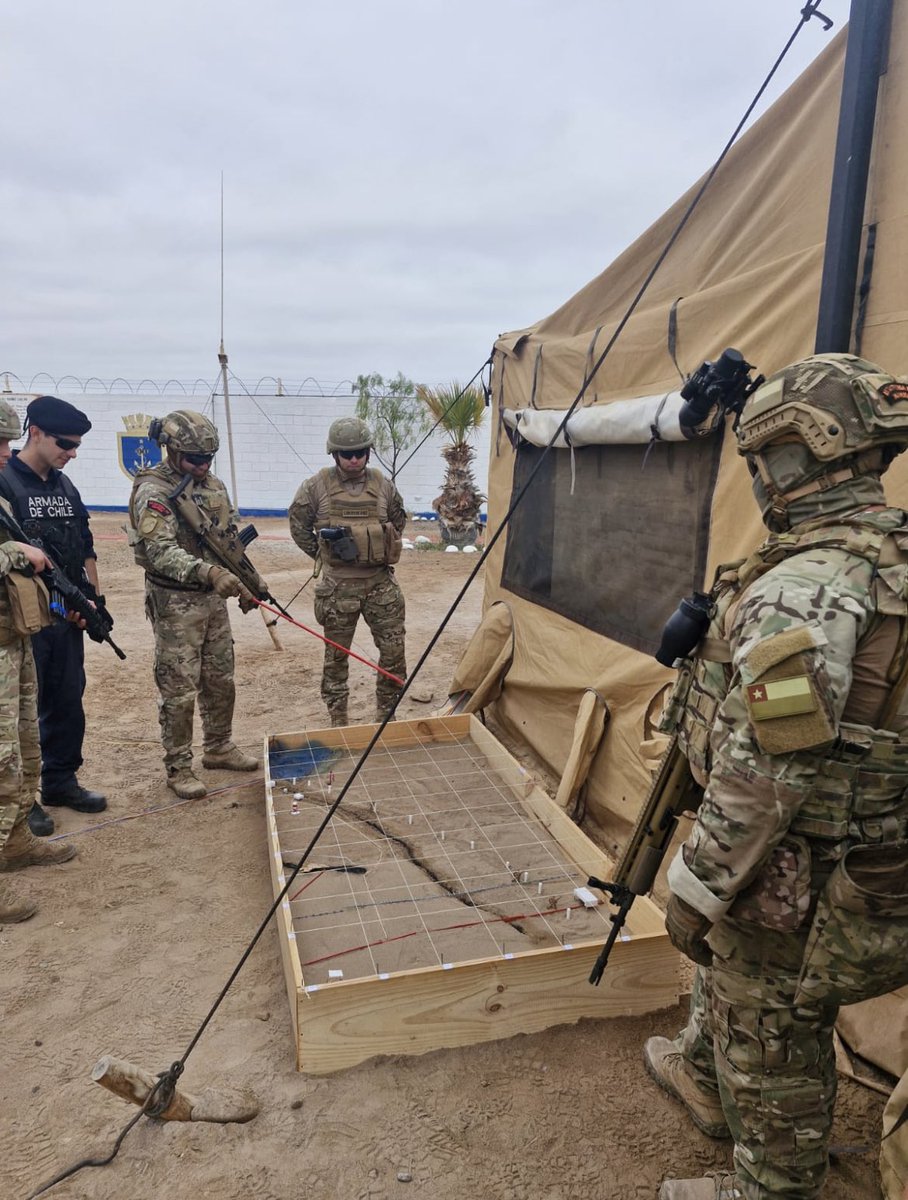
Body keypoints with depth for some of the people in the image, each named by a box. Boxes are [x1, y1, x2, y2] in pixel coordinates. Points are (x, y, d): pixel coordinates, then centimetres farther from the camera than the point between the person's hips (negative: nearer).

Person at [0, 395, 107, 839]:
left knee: (68, 700, 14)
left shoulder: (65, 486, 12)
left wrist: (93, 598, 4)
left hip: (69, 618, 7)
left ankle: (61, 781, 29)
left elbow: (85, 548, 15)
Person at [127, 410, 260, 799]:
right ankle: (178, 767, 13)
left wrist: (245, 583, 14)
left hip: (214, 598, 7)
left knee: (221, 680, 17)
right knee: (180, 690, 0)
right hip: (176, 604, -7)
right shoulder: (153, 492, -16)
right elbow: (161, 552, -28)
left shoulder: (213, 485, 8)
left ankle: (218, 748, 34)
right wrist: (207, 571, -42)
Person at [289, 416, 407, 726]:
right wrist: (325, 555, 6)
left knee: (394, 650, 2)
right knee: (336, 656, 8)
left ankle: (386, 716, 21)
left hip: (381, 582, 2)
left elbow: (399, 521, 18)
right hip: (338, 586, -2)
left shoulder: (383, 485, 1)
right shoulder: (317, 486, -6)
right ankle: (338, 721, 23)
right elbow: (299, 527, 6)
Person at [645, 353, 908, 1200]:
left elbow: (760, 776, -29)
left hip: (792, 881, -9)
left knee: (771, 1043, 14)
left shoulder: (803, 589, -29)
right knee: (730, 970, 31)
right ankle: (704, 1080, 56)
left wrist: (695, 887, -18)